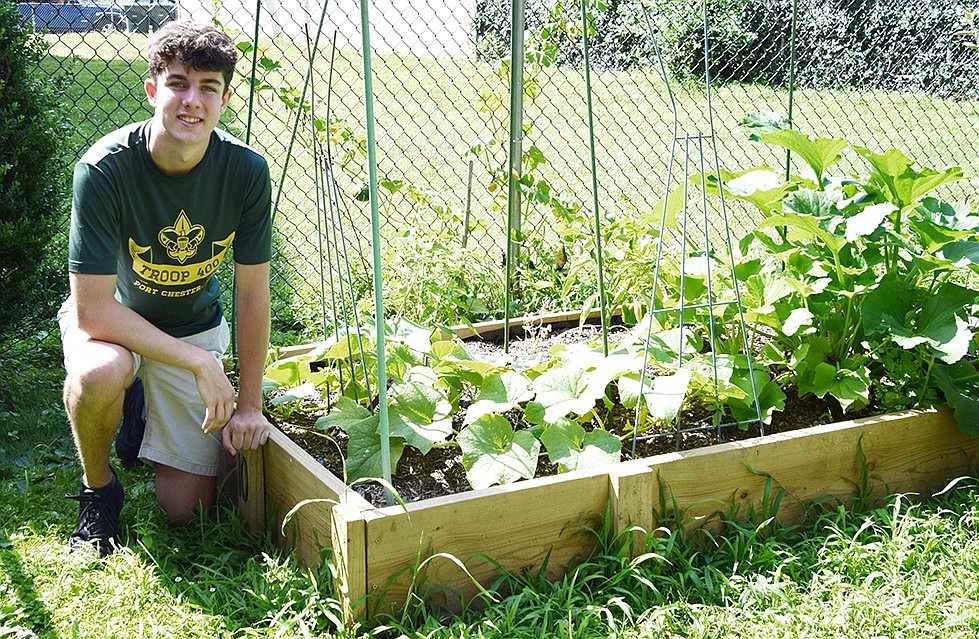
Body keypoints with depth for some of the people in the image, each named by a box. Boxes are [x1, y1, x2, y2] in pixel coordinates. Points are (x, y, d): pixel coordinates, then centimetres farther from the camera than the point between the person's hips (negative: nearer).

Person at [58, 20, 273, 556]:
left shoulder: (246, 171, -20)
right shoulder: (103, 170, -29)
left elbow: (252, 293, -11)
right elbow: (93, 309, -27)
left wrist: (249, 403, -7)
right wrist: (198, 361, -30)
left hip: (195, 325, 2)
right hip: (111, 317, -2)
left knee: (186, 507, -1)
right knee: (100, 371, -40)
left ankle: (150, 412, 31)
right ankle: (98, 489, -7)